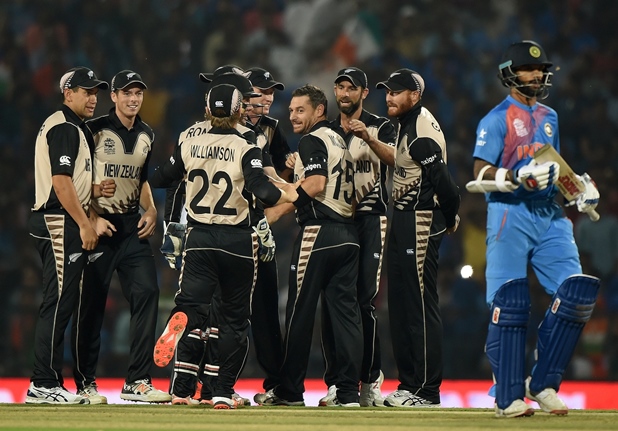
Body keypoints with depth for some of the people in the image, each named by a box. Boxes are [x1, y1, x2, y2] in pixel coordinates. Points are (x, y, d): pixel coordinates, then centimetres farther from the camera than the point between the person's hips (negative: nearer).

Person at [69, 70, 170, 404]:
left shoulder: (146, 135, 13)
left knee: (147, 292, -6)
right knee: (90, 302, -2)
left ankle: (137, 382, -1)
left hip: (132, 227, 6)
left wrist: (150, 210, 10)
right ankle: (84, 383, 9)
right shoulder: (94, 131, -7)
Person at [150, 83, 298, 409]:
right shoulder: (245, 149, -10)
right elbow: (263, 192, -22)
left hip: (199, 238, 2)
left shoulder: (189, 144, 2)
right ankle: (223, 392, 8)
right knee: (234, 317, 10)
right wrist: (288, 195, -2)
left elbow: (159, 180, 13)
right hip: (237, 241, -2)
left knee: (192, 305, -4)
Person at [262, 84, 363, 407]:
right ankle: (349, 391, 0)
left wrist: (279, 210, -15)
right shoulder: (339, 141, 21)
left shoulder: (312, 140, -5)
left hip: (319, 232, -8)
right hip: (347, 233, 8)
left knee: (300, 311, -1)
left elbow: (316, 184, -19)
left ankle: (290, 390, 3)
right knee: (345, 310, 4)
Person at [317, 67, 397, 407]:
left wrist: (368, 137, -31)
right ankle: (335, 382, 5)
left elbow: (394, 159, -16)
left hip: (369, 218, -4)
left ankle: (370, 380, -1)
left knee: (365, 300, -9)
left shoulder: (380, 128, 3)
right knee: (330, 301, 0)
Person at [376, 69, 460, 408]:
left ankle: (427, 391, -6)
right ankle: (409, 383, 21)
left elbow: (444, 183, -21)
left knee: (420, 306, -8)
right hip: (403, 223, 11)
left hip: (420, 222, -11)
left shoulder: (422, 132, -19)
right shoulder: (409, 125, 14)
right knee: (400, 305, 14)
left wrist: (449, 218, -5)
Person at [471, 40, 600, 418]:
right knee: (510, 303, -8)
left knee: (576, 293, -8)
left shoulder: (550, 117, 21)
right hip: (510, 214, -6)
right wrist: (518, 178, -24)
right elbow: (482, 173, -8)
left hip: (550, 215, 6)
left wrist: (580, 190, 12)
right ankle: (509, 397, -4)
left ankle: (542, 384, 2)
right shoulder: (498, 119, 0)